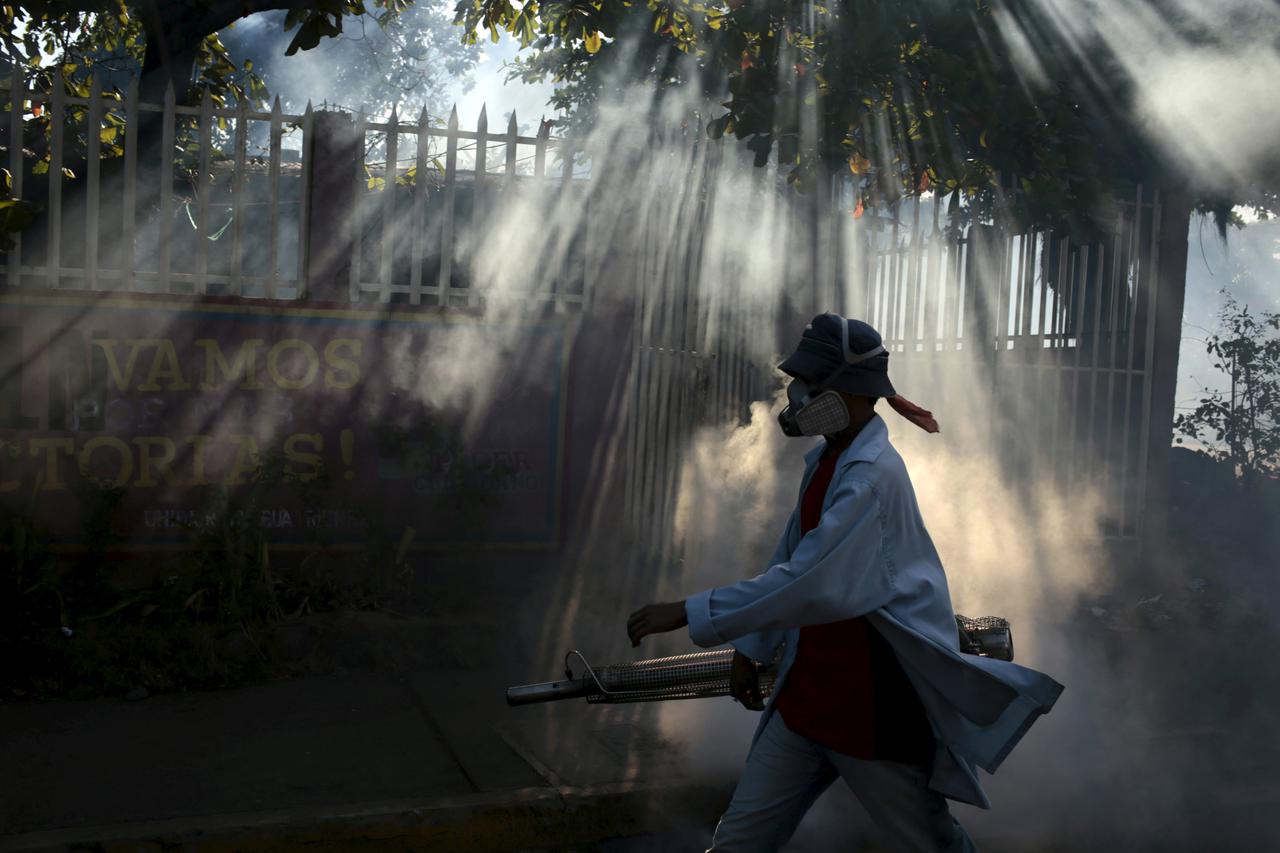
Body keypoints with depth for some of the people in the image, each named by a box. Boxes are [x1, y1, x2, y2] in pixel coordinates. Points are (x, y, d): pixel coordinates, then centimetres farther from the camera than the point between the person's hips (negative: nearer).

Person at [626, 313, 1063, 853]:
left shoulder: (873, 476, -23)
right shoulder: (826, 461, 6)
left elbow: (811, 583, -32)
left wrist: (689, 614, -31)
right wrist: (752, 648, 17)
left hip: (876, 705, -8)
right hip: (807, 695, 8)